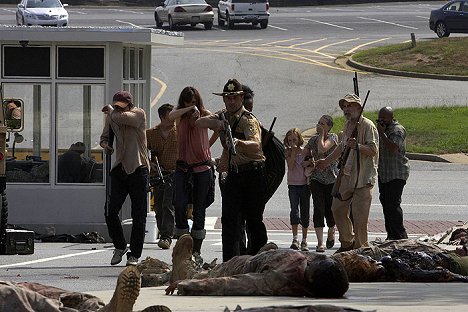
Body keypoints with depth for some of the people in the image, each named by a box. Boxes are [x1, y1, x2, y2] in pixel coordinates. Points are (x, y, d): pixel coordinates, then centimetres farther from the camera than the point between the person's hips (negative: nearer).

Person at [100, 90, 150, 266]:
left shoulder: (139, 114, -7)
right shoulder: (112, 117, 8)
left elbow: (120, 117, -25)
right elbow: (105, 136, 19)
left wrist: (110, 110, -6)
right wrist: (105, 144, -4)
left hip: (138, 169, -4)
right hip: (120, 170, 4)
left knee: (138, 216, 0)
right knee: (111, 213, -3)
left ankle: (134, 255, 8)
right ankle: (120, 247, 18)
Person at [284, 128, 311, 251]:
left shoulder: (305, 152, 3)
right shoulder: (288, 152, 3)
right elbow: (291, 166, -12)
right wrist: (293, 152, -14)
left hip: (304, 184, 1)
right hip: (293, 185, -1)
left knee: (305, 212, 4)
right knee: (294, 209, -16)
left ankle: (304, 241, 11)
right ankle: (295, 239, -17)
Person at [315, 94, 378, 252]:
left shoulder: (367, 126, -11)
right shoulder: (348, 125, 16)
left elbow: (373, 150, -21)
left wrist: (357, 146, -34)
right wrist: (327, 161, 37)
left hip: (363, 178, -9)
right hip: (347, 175, 9)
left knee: (359, 216, -10)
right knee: (337, 209, 14)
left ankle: (361, 247, 0)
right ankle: (347, 242, 29)